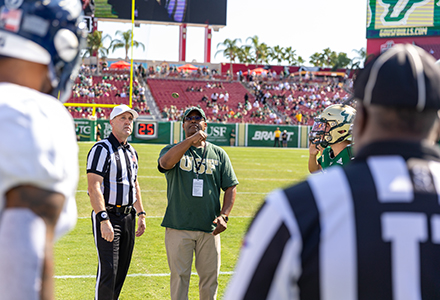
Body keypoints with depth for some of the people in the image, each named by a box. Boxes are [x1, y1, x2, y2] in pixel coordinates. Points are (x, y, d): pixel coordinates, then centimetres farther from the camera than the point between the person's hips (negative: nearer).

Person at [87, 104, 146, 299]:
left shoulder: (132, 152, 15)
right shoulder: (101, 150, -12)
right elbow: (93, 187, -19)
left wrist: (141, 214, 19)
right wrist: (103, 219, -26)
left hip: (128, 217, 8)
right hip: (108, 216, -8)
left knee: (121, 270, 11)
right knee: (108, 271, -12)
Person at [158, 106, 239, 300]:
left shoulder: (219, 154, 11)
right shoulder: (173, 150, 6)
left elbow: (230, 187, 9)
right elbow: (165, 163, -19)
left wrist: (224, 216, -6)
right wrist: (190, 140, -24)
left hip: (209, 228, 2)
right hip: (179, 227, -2)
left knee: (210, 277, 6)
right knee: (179, 277, 0)